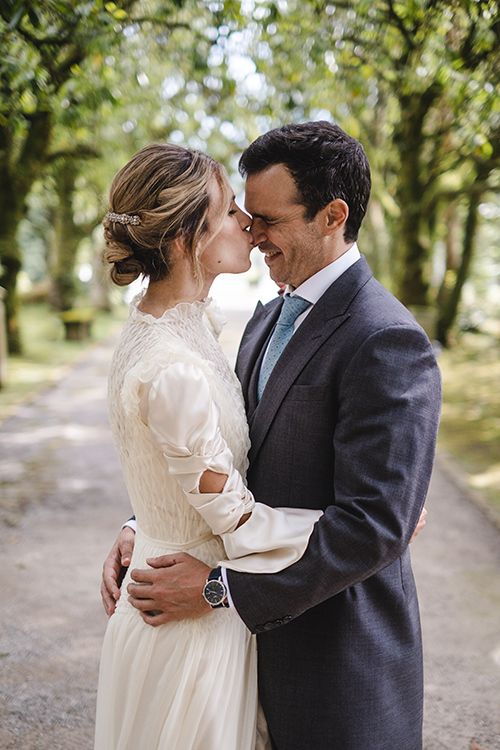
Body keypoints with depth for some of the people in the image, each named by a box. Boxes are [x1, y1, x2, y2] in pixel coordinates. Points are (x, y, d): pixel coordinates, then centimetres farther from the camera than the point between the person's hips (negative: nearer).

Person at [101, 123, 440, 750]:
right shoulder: (268, 320, 7)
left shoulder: (388, 343, -22)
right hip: (266, 631, 8)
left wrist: (222, 587, -22)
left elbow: (374, 525, -27)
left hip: (340, 656, -7)